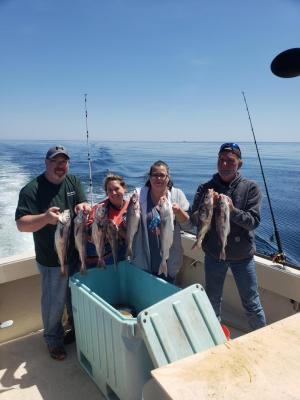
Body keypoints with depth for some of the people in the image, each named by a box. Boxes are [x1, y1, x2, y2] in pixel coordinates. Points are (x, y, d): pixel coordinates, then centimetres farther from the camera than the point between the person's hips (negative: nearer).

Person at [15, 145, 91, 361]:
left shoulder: (74, 182, 2)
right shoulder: (32, 189, -14)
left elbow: (84, 205, -2)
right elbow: (21, 224, -18)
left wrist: (83, 207, -27)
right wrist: (45, 218, -36)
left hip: (77, 254, 5)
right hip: (52, 260, -5)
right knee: (54, 303, 9)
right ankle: (53, 340, 33)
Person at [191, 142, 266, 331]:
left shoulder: (251, 188, -6)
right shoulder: (206, 188, -3)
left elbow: (254, 221, -13)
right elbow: (194, 219, -8)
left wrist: (232, 210, -29)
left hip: (243, 255, -1)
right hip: (214, 254, 2)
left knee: (252, 304, 11)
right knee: (213, 301, 18)